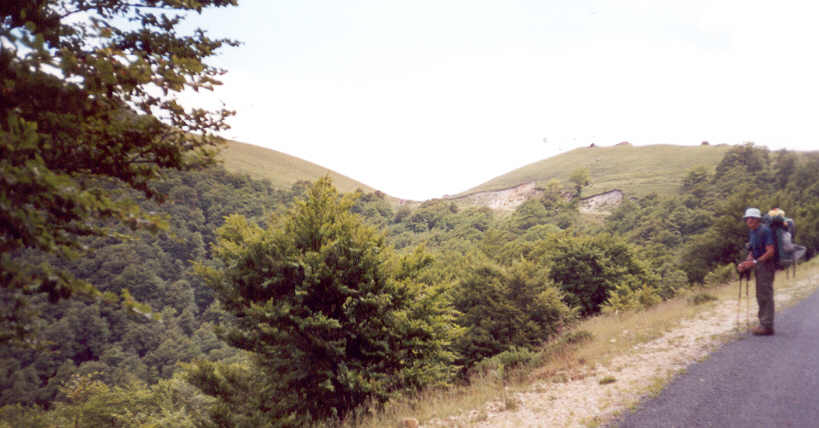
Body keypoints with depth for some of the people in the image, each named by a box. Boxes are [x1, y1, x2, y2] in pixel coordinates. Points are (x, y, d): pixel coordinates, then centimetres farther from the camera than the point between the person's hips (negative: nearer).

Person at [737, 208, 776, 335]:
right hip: (758, 266, 9)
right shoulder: (751, 231, 12)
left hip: (766, 265, -9)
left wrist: (754, 262, -24)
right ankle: (763, 323, 22)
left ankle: (767, 326, -4)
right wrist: (745, 263, 2)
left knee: (765, 295, -8)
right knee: (760, 296, 14)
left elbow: (770, 252, -20)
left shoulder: (765, 231, -15)